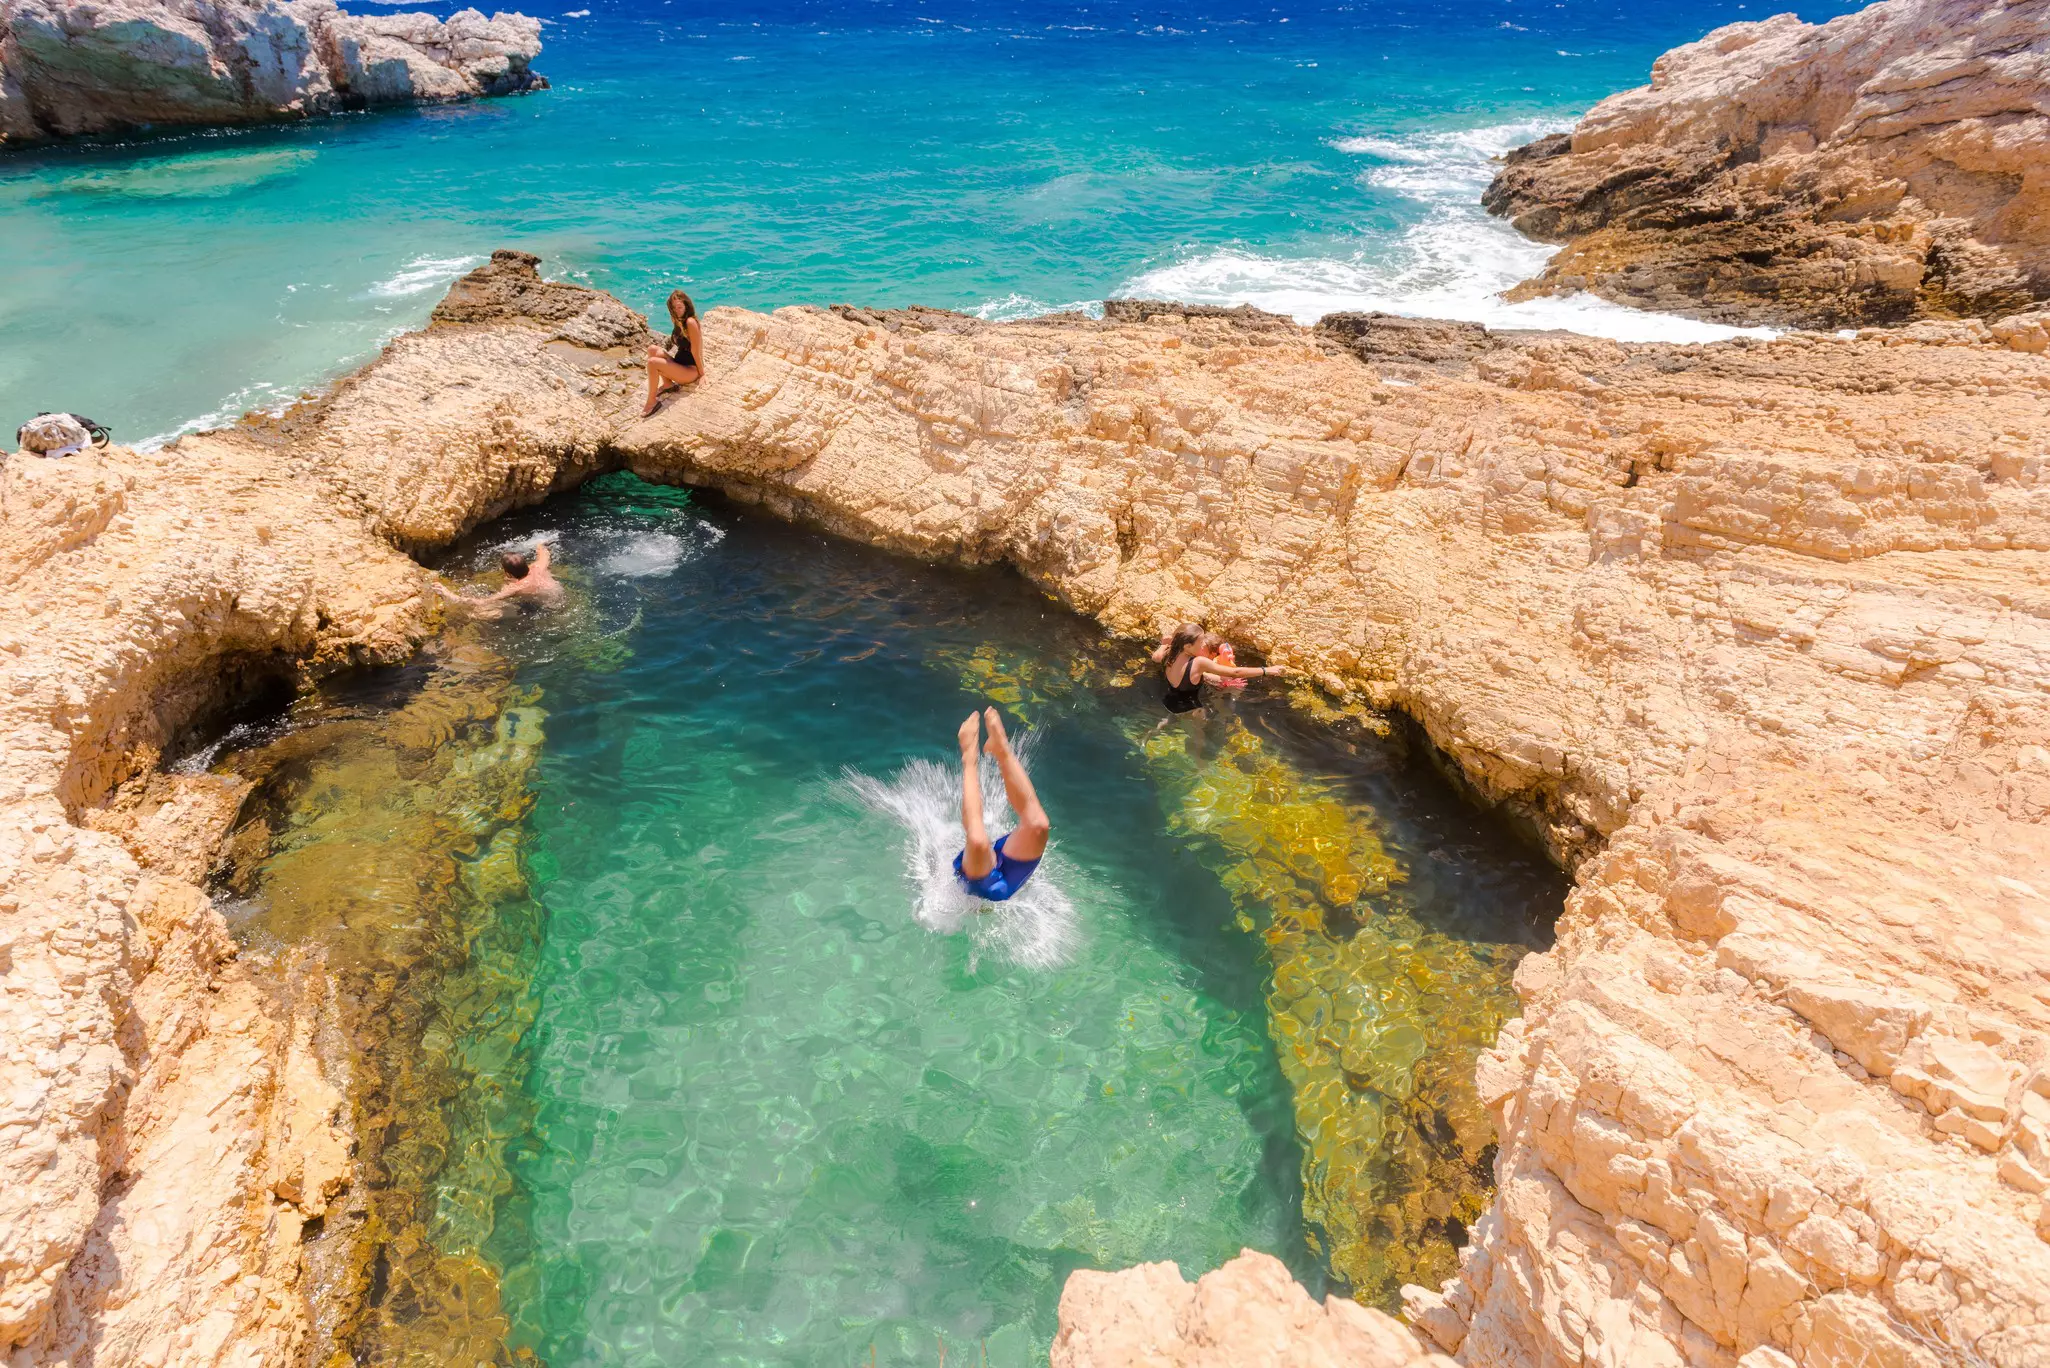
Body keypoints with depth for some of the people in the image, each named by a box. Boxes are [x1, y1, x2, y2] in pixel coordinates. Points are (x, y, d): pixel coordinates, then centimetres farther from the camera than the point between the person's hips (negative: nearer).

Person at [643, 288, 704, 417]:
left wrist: (701, 374, -13)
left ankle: (652, 401, -12)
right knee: (653, 350, 1)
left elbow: (696, 350, -16)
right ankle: (667, 383, 3)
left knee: (653, 362, -24)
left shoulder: (690, 322, -19)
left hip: (691, 370, -9)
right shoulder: (679, 321, 9)